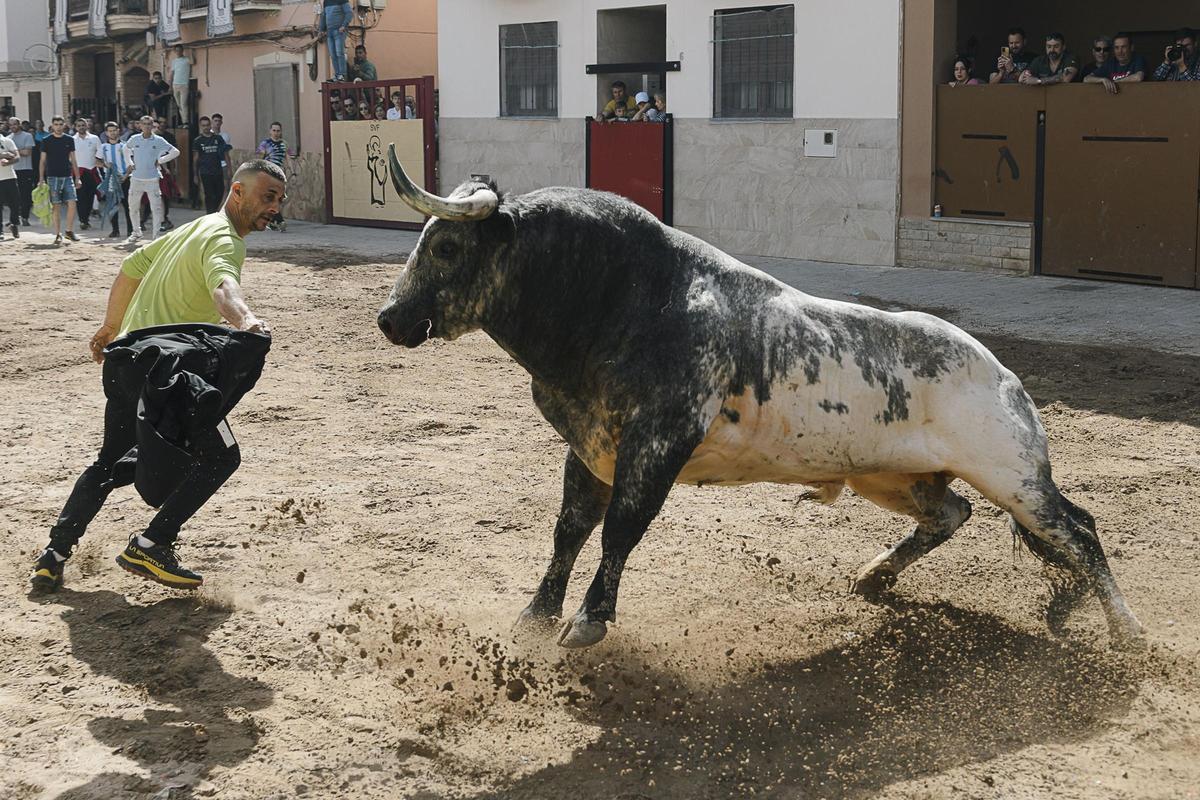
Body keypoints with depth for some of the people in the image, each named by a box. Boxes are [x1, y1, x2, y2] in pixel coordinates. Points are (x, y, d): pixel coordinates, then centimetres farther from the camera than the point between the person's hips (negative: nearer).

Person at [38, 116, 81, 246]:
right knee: (56, 206, -2)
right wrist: (41, 179, -2)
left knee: (72, 204, -8)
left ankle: (69, 231, 6)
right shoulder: (46, 141, 2)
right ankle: (58, 234, 5)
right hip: (53, 177, -2)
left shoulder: (69, 140, 8)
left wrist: (77, 178, 8)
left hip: (68, 176, 2)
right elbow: (43, 161, 4)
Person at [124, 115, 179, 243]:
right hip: (136, 178, 3)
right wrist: (130, 162, 12)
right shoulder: (134, 139, 3)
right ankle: (136, 232, 30)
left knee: (156, 208, -9)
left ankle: (156, 235, -5)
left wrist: (160, 161, -3)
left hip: (152, 179, -3)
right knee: (133, 206, 13)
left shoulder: (159, 141, -4)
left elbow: (175, 152, -1)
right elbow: (126, 148, 24)